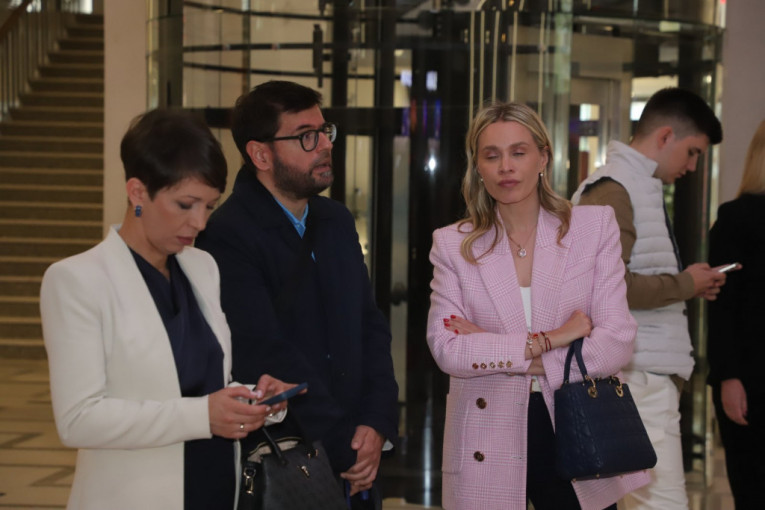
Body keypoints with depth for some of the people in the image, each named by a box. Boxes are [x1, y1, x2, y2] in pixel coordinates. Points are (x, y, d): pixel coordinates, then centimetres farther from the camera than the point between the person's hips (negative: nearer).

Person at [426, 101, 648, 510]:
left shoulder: (595, 226, 1)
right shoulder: (452, 244, 2)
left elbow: (617, 344, -8)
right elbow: (446, 350, -10)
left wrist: (493, 354, -11)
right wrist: (546, 341, -15)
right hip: (488, 450, 0)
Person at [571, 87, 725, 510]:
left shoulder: (642, 189, 20)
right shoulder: (611, 191, -12)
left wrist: (690, 285, 10)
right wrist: (684, 284, -11)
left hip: (652, 373, 10)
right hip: (636, 375, -10)